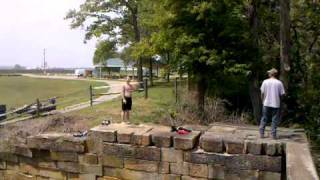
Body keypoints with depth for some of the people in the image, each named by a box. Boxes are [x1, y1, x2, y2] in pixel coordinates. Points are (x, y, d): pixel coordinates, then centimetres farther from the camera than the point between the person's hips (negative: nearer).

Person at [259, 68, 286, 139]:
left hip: (266, 104, 1)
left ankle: (261, 133, 11)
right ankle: (273, 135, 9)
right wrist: (279, 99, 14)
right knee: (275, 120, 7)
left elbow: (262, 93, 0)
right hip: (276, 104, -1)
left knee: (264, 119, 10)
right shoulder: (279, 83, -5)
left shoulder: (265, 82, -3)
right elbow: (282, 94, -5)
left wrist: (263, 100, 14)